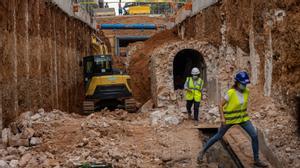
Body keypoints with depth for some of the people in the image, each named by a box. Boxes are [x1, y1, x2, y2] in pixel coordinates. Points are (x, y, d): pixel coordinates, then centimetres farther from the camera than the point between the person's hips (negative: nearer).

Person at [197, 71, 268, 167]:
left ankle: (256, 160, 6)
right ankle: (203, 151, 28)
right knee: (218, 137, 9)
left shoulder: (246, 92, -6)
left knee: (254, 136, -7)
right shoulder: (231, 93, -22)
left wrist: (244, 114, 15)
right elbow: (221, 105, -15)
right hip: (229, 119, -4)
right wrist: (222, 118, -22)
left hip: (243, 118, 5)